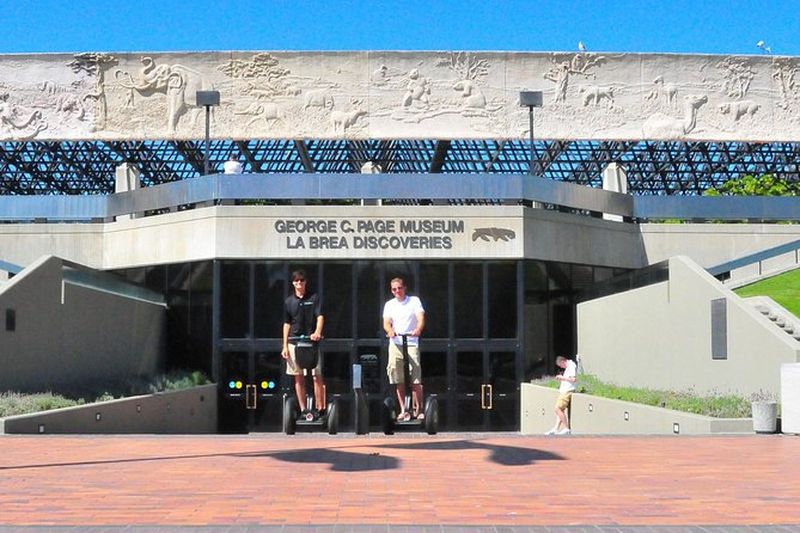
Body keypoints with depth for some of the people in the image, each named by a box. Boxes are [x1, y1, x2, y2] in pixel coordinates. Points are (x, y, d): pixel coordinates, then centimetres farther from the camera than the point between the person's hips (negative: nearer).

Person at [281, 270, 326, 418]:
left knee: (317, 376, -6)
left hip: (311, 342, -3)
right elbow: (286, 324, 12)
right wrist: (285, 346, 6)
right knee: (298, 378, 5)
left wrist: (317, 332, -26)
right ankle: (303, 409, 10)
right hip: (294, 343, 3)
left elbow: (320, 317, -7)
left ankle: (320, 408, -4)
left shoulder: (314, 298, 2)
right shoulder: (289, 301, 9)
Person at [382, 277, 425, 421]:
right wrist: (390, 331, -22)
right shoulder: (389, 305, 13)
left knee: (415, 380, -9)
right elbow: (386, 322, 2)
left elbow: (421, 318, -7)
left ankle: (418, 409, 2)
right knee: (399, 381, 3)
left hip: (411, 343, -3)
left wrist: (418, 329, -29)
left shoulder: (414, 301, 6)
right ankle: (403, 410, 11)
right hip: (395, 344, 3)